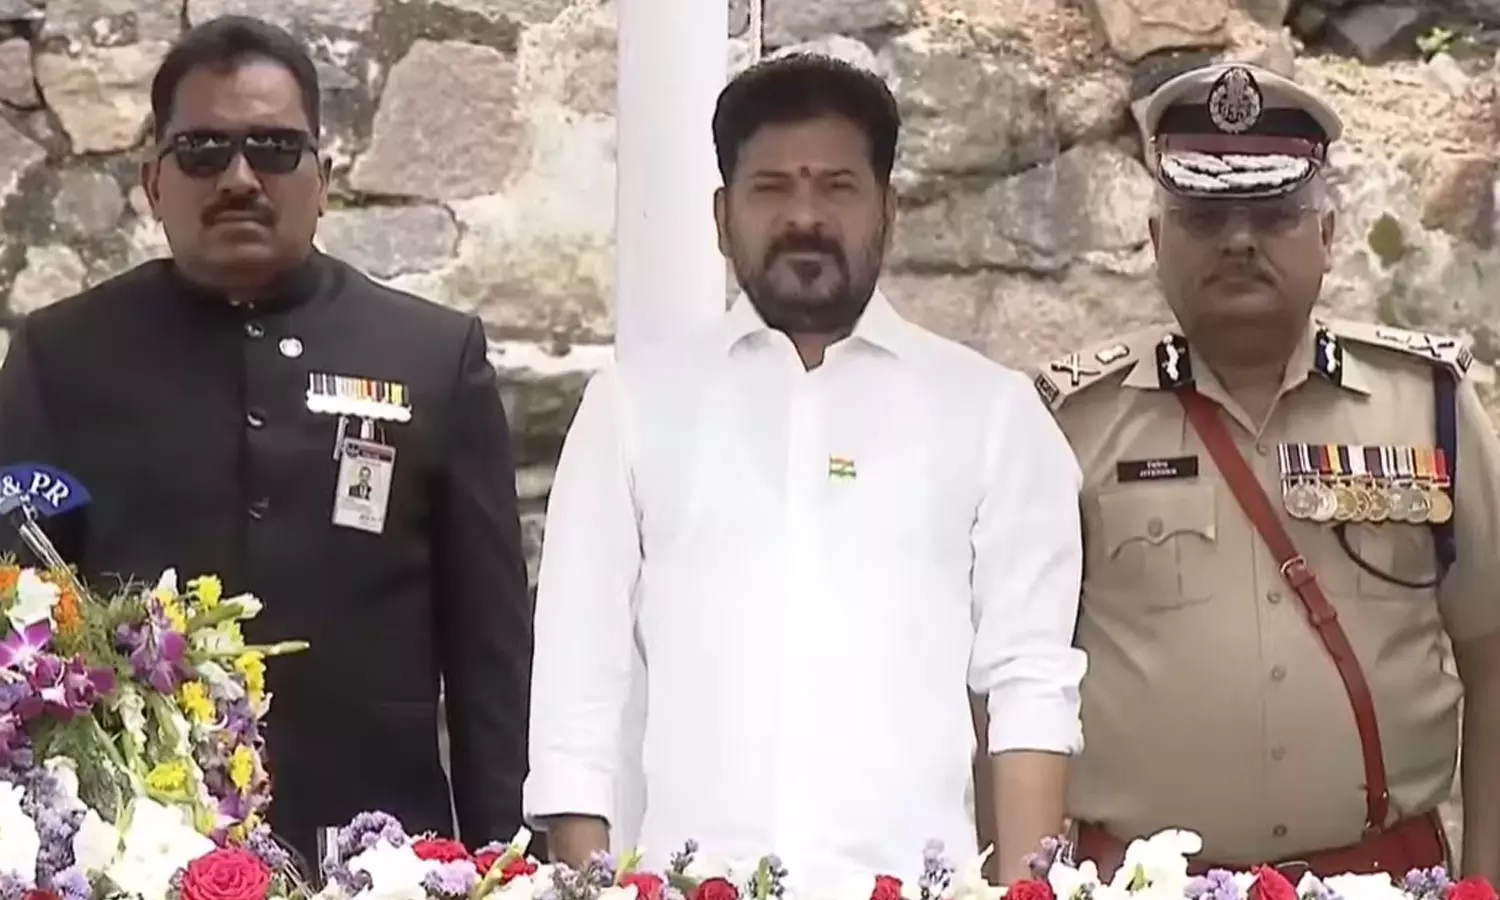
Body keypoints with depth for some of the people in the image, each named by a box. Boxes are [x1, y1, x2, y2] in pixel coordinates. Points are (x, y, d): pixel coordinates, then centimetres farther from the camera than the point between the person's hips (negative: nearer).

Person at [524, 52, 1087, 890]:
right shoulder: (632, 403, 8)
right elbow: (579, 680, 6)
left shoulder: (992, 410, 6)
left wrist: (1023, 890, -6)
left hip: (912, 885, 0)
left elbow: (1032, 680, 3)